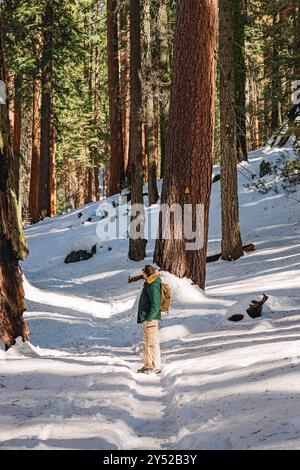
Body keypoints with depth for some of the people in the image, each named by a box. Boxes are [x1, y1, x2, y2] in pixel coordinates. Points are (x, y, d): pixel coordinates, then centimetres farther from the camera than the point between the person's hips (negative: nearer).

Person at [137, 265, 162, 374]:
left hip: (151, 319, -11)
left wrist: (149, 318, -21)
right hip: (147, 318, 11)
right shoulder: (149, 284, 13)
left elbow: (155, 305, -22)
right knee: (147, 343, 16)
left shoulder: (154, 286, -18)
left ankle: (156, 366, -2)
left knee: (153, 343, -6)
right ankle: (148, 365, 23)